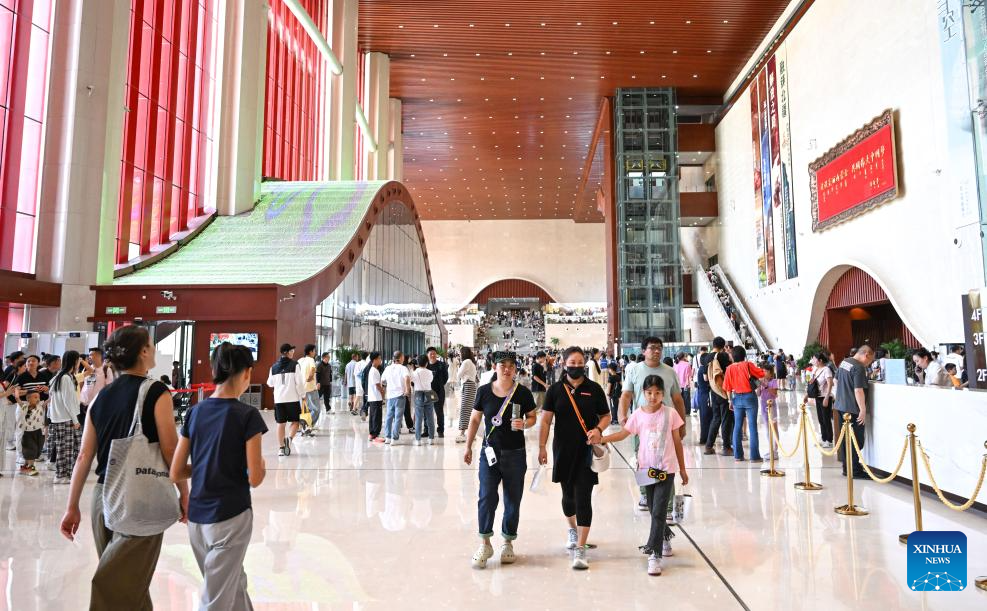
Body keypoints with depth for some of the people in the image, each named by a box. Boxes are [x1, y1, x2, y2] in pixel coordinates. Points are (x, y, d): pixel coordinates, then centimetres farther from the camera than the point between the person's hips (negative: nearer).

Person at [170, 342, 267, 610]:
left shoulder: (195, 412, 1)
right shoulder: (247, 415, -15)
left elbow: (175, 474, 4)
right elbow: (254, 479, -14)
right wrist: (262, 467, 7)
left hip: (196, 518, 6)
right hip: (231, 518, -6)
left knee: (234, 583, 25)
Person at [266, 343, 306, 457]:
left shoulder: (274, 367, 7)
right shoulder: (294, 365, -7)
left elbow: (270, 383, 16)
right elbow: (299, 382, -10)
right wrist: (303, 395, 2)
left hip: (278, 399, 4)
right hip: (293, 398, -4)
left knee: (281, 423, 10)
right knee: (294, 422, 7)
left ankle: (281, 448, 11)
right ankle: (289, 438, -19)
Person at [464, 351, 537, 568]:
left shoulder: (523, 393, -4)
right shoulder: (484, 391, -2)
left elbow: (532, 418, 7)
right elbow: (475, 419, 8)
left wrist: (524, 424, -16)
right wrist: (468, 447, 8)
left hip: (515, 454, 0)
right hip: (489, 452, 0)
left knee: (512, 501, 9)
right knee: (487, 497, -7)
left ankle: (508, 542, 26)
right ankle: (485, 543, 8)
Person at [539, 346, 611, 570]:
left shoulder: (594, 389, -1)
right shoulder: (555, 390, 0)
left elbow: (606, 416, 5)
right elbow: (546, 420, -1)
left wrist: (598, 430, -15)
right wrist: (542, 447, -7)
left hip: (586, 450, -2)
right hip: (563, 450, 2)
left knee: (583, 498, -7)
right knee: (568, 494, 18)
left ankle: (580, 548, -2)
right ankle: (572, 530, 45)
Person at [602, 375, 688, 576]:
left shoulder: (670, 414, -5)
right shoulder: (638, 414, -2)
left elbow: (677, 442, 2)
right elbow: (623, 434, -4)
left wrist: (682, 469, 8)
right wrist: (600, 438, -19)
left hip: (666, 469, -3)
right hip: (647, 468, 3)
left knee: (658, 512, -9)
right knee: (654, 511, 16)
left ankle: (654, 553, -3)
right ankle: (665, 536, 43)